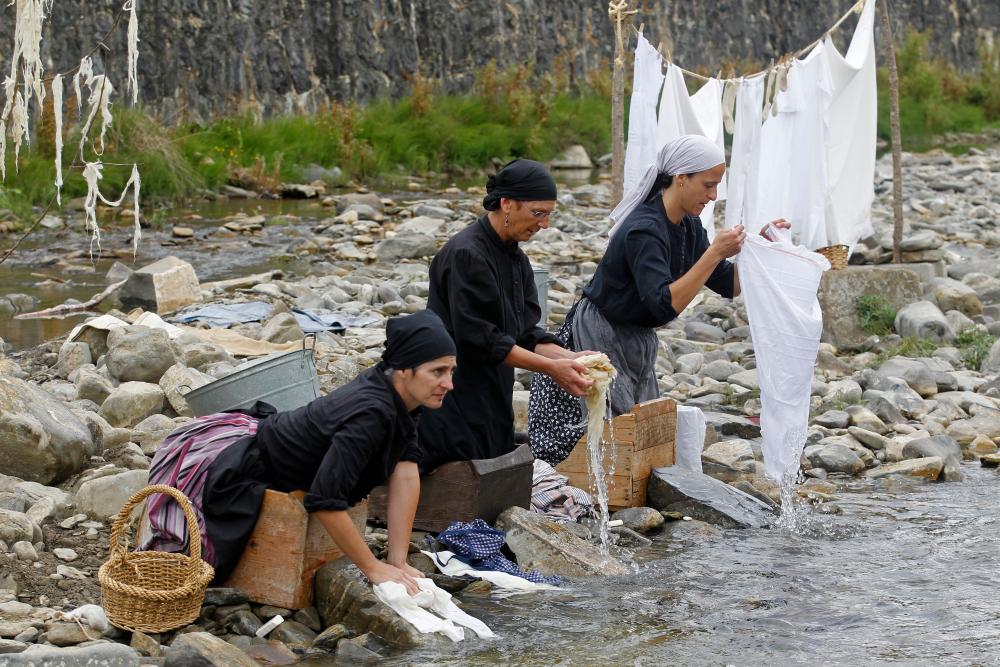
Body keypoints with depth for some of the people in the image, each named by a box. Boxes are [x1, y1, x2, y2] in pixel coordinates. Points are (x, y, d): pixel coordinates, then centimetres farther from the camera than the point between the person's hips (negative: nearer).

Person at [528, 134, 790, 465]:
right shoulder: (644, 230, -25)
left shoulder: (688, 227, 2)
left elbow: (730, 285, 7)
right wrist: (715, 253, -35)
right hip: (599, 341, -9)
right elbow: (665, 304, -35)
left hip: (636, 344, 9)